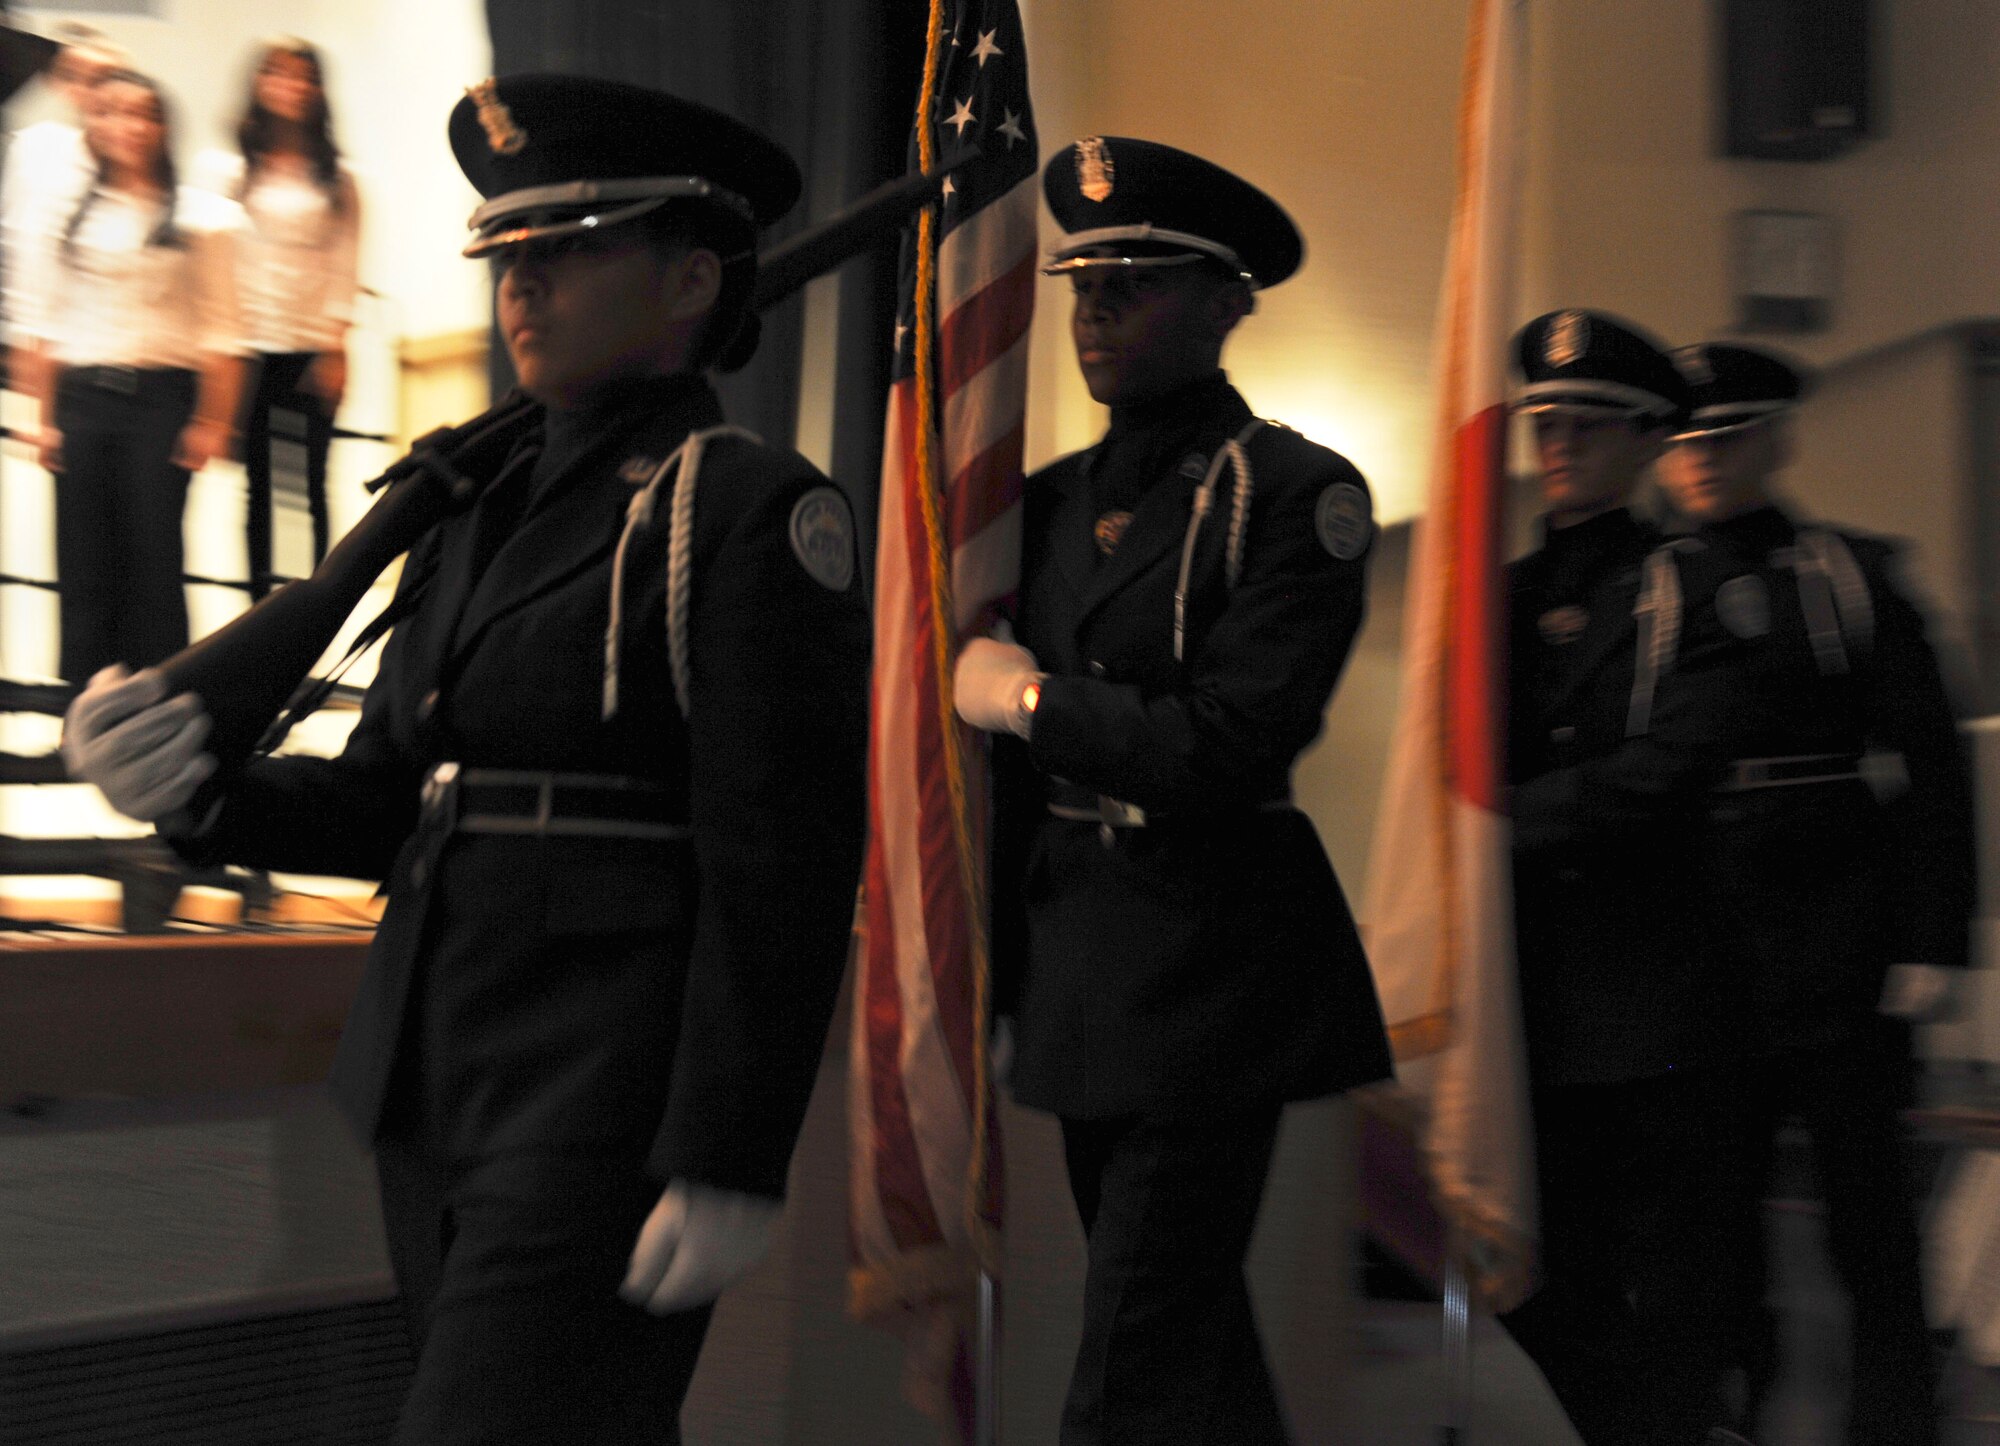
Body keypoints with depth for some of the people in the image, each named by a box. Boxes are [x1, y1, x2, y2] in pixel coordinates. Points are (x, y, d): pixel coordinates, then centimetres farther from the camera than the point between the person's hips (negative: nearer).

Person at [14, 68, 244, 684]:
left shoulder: (201, 217, 4)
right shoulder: (67, 216, 10)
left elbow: (220, 331, 1)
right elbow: (42, 323, 10)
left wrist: (213, 421, -6)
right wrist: (44, 418, 4)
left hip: (161, 396, -2)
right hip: (80, 396, 2)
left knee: (154, 553, -4)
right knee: (85, 558, 3)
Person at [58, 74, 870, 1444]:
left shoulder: (751, 509, -10)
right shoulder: (482, 509, 13)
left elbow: (786, 868, -16)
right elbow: (388, 799, 13)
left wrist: (728, 1169, -19)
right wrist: (200, 783, -6)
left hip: (609, 1108, -7)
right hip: (439, 1085, 8)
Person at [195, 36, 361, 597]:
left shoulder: (337, 180, 9)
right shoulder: (228, 167, 8)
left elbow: (344, 263, 5)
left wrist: (335, 347, -4)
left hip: (312, 350, 0)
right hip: (248, 344, 0)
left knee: (312, 482, -2)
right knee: (256, 483, 1)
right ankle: (259, 600, 7)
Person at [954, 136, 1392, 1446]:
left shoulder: (1298, 492, -9)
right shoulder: (1055, 501, 12)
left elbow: (1235, 744, -20)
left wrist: (1028, 699, -10)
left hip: (1208, 965, -7)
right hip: (1076, 974, 8)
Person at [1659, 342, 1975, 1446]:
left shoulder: (1852, 574, 3)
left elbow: (1930, 767, 0)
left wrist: (1932, 940, -8)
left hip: (1840, 934, -2)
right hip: (1700, 934, 2)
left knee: (1865, 1183, 4)